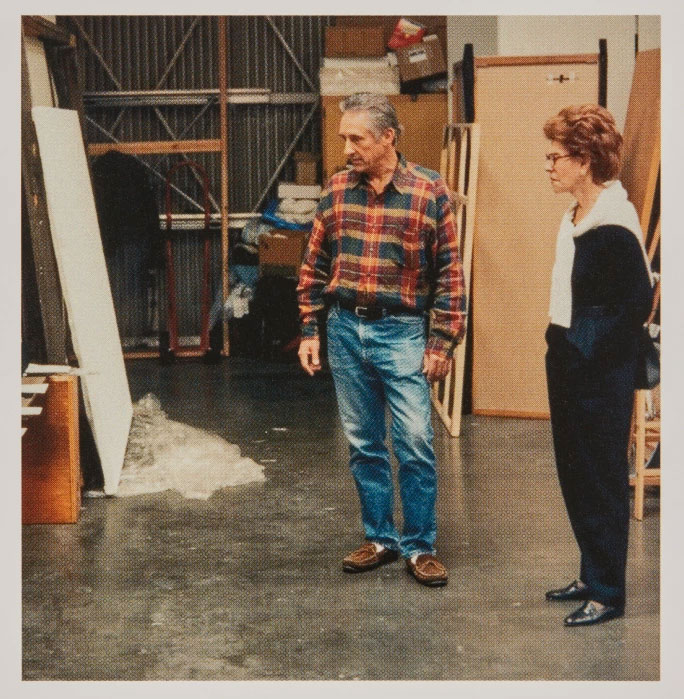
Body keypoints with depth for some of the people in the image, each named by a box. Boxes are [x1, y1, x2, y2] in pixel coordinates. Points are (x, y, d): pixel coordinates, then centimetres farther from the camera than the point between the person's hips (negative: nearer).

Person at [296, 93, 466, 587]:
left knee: (416, 444, -5)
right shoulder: (337, 190, 4)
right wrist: (310, 331, 7)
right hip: (346, 329, 4)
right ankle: (380, 539, 23)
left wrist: (443, 341, -7)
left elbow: (449, 272, -4)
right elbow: (315, 267, 11)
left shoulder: (429, 191, -7)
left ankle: (420, 546, 8)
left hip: (402, 331, -4)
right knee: (364, 445, 11)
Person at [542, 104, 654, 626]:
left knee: (602, 482, 1)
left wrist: (592, 349, -16)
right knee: (575, 476, 17)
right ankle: (592, 576, 30)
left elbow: (639, 300, -21)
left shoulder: (614, 226, -19)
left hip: (601, 375, -9)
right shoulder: (576, 219, 9)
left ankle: (608, 593, 11)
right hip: (568, 366, 9)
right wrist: (562, 344, 10)